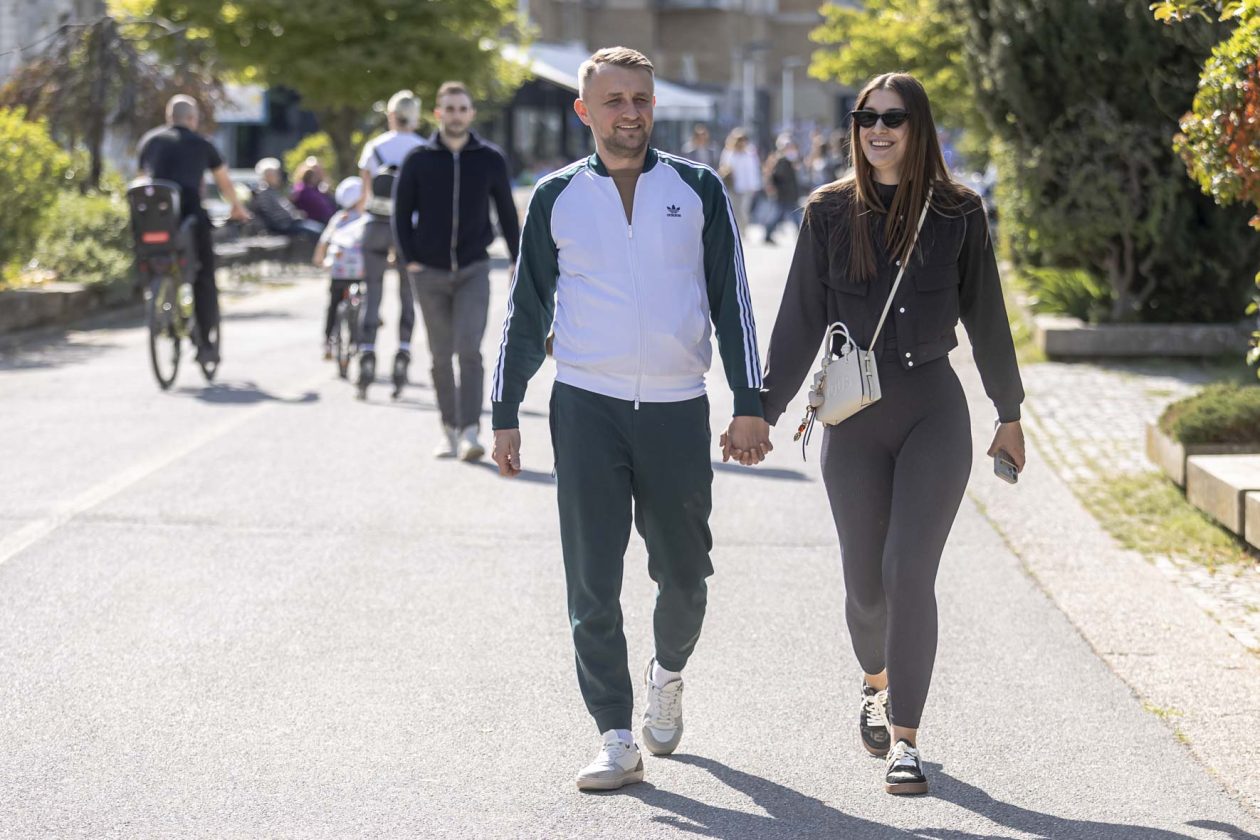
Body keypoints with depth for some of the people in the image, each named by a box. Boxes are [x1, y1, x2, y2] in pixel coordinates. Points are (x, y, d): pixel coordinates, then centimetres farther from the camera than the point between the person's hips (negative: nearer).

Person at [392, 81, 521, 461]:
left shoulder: (490, 160, 2)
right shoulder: (419, 160, 1)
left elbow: (507, 214, 9)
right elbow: (402, 213, 7)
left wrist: (519, 263, 8)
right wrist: (411, 260, -2)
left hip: (473, 271, -1)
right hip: (430, 273, 1)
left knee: (469, 350, -14)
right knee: (441, 356, 7)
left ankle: (470, 431, -17)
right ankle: (449, 429, 17)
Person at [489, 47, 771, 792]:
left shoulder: (697, 190, 4)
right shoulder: (557, 198, 4)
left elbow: (732, 299, 5)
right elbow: (528, 310, 10)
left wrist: (750, 405, -1)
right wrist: (505, 412, 6)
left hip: (678, 409, 0)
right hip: (587, 409, 0)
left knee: (684, 575, 8)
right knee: (593, 584, -3)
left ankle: (668, 673, 39)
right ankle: (617, 740, 3)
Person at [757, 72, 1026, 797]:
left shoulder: (957, 213, 1)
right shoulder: (830, 213, 2)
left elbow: (985, 317, 9)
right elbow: (801, 323, 5)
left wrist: (1009, 413, 14)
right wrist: (765, 411, 3)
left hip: (935, 412, -1)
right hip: (854, 416, 1)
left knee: (910, 573, -11)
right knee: (866, 581, 7)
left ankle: (904, 739, -5)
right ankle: (879, 682, 39)